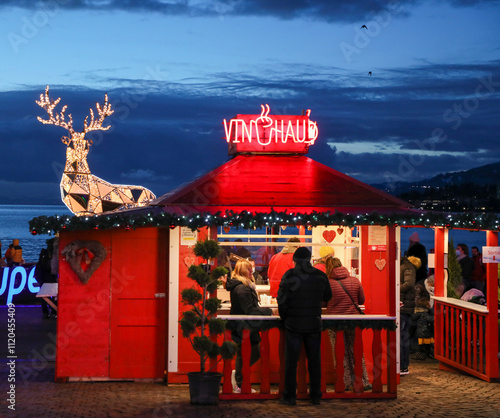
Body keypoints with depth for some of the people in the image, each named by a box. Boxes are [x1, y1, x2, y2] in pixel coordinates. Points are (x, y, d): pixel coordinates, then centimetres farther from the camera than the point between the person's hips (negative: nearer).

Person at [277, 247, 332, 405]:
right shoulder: (320, 276, 2)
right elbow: (327, 297, 16)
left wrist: (284, 317, 6)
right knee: (314, 360, 9)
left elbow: (282, 300, -10)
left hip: (294, 324, -3)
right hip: (314, 324, 3)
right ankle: (315, 396, 13)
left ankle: (290, 396, 5)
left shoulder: (290, 276, -8)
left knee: (291, 360, 3)